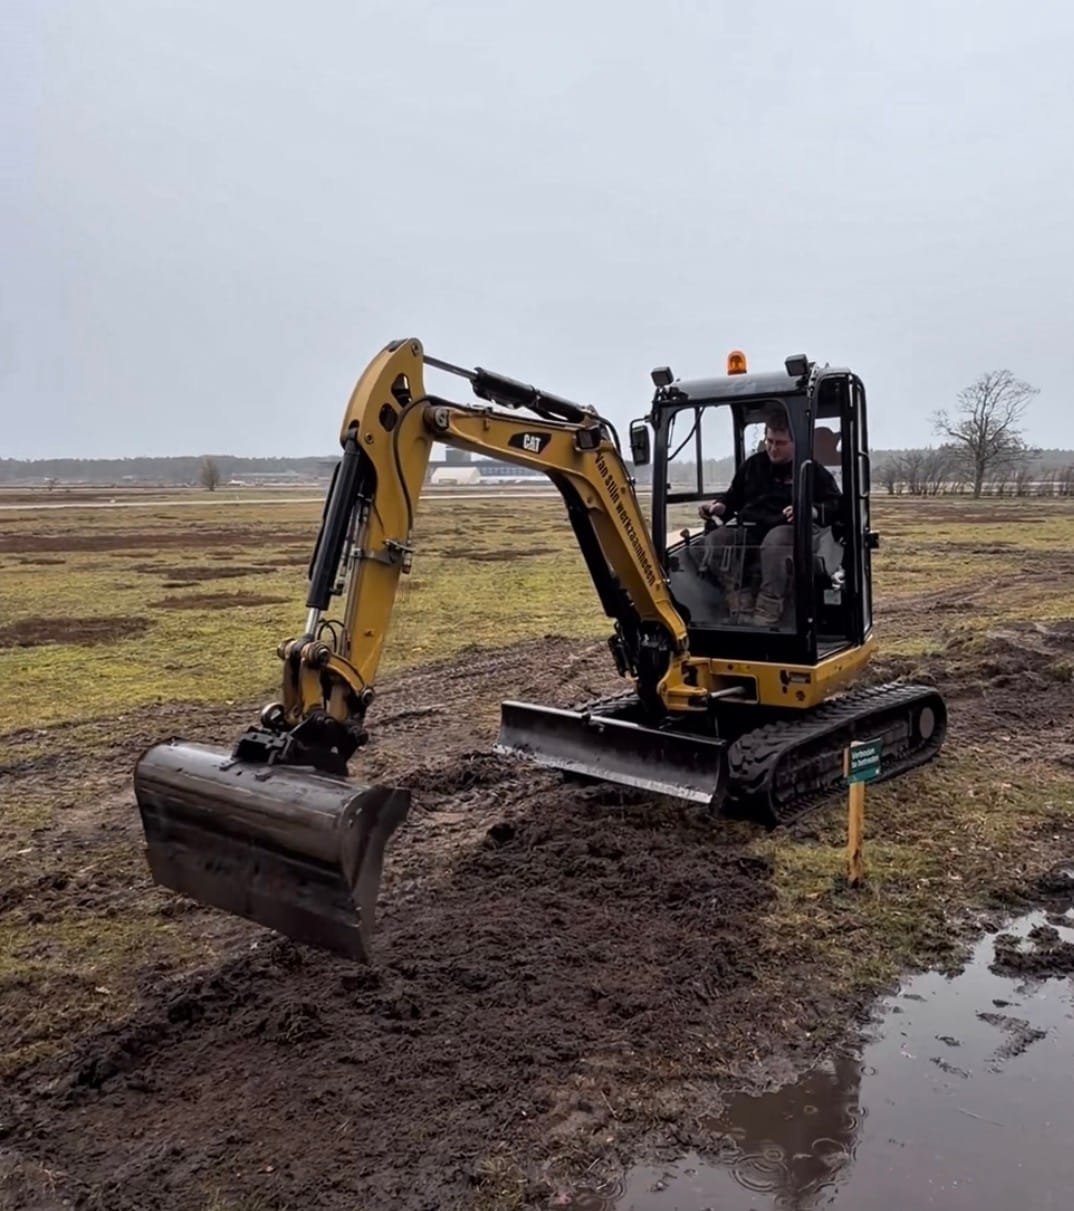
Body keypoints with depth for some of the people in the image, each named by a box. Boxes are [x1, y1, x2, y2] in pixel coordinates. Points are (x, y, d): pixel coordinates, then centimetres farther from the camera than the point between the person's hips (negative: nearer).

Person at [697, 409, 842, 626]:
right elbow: (734, 496, 31)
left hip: (793, 531, -5)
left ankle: (766, 618, -47)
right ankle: (742, 610, -38)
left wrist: (812, 511, -18)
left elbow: (836, 504, 3)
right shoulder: (752, 464, 22)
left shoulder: (811, 469, 9)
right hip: (750, 531, 5)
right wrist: (720, 506, 8)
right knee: (715, 539, -27)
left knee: (776, 540, -43)